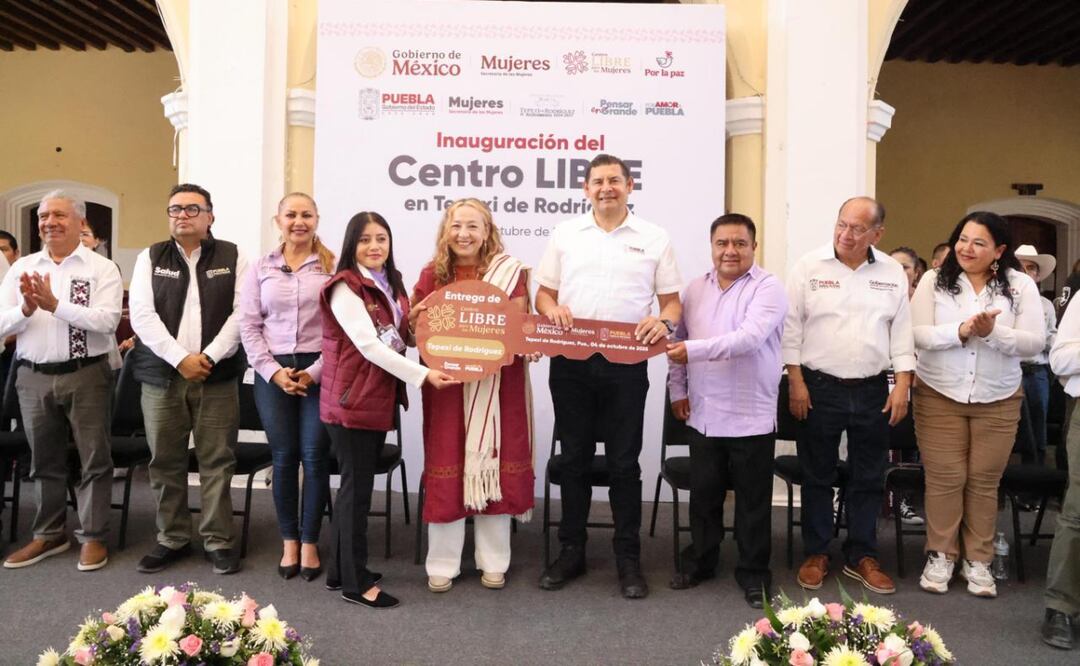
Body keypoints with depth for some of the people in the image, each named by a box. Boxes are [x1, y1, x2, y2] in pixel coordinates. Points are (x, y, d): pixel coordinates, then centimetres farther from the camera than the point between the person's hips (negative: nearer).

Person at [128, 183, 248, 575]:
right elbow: (142, 314, -2)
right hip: (162, 375, 2)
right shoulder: (150, 258, 8)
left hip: (217, 375, -1)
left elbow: (241, 313, -3)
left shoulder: (231, 257, 6)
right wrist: (180, 358, -13)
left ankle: (219, 540, 11)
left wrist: (209, 356, -12)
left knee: (217, 460, 2)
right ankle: (172, 539, 21)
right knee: (165, 461, 8)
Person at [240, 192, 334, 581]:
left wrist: (316, 372, -11)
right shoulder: (261, 269, 9)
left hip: (319, 371, -2)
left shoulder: (332, 267, 1)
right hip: (273, 372, 2)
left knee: (314, 456, 0)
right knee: (283, 456, 6)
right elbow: (249, 325, 5)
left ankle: (310, 543, 14)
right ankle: (289, 542, 20)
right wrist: (273, 371, -6)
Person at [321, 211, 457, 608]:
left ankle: (339, 569, 27)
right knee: (358, 486, -1)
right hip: (351, 400, -8)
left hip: (380, 398, 8)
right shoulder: (345, 287, -12)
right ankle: (356, 582, 10)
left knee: (356, 485, 15)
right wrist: (423, 375, -23)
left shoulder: (392, 285, 12)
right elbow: (369, 346, -21)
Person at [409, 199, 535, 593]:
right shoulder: (433, 274, 5)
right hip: (447, 383, 1)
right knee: (446, 469, 5)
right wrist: (419, 315, -13)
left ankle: (494, 561, 22)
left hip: (495, 384, -1)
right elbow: (413, 329, 8)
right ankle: (442, 564, 18)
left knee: (493, 464, 6)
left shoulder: (509, 272, 0)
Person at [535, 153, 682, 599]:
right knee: (574, 460, 10)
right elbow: (543, 293, 11)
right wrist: (552, 309, -12)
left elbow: (672, 301, 5)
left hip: (626, 364, -1)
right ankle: (570, 552, 23)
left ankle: (629, 559, 17)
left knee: (624, 463, 5)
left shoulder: (653, 239, 6)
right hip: (570, 363, 2)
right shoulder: (565, 234, 10)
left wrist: (664, 321, -17)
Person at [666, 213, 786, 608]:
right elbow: (677, 340, 16)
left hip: (751, 417, -4)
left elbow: (749, 339, -24)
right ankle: (700, 561, 32)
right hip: (702, 415, 5)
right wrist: (677, 390, 8)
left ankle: (754, 573, 22)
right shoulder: (695, 290, 9)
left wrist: (694, 350, -33)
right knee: (703, 495, 15)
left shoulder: (768, 288, -8)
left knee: (753, 501, 7)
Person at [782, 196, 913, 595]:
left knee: (868, 479, 10)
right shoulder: (809, 267, -4)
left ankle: (861, 556, 24)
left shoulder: (892, 273, 4)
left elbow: (901, 331, 6)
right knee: (818, 476, 8)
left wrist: (903, 384, 0)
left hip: (872, 390, 3)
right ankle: (816, 553, 21)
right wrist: (796, 382, -9)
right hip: (819, 387, -2)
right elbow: (791, 327, -4)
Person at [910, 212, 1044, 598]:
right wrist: (960, 331, -25)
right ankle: (940, 555, 19)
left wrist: (992, 333, -24)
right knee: (944, 478, 3)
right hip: (940, 396, -1)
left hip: (998, 400, 1)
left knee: (984, 480, 8)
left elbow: (1034, 342, -7)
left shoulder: (1021, 286, -1)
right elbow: (916, 334, -10)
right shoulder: (934, 281, -3)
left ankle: (978, 560, 23)